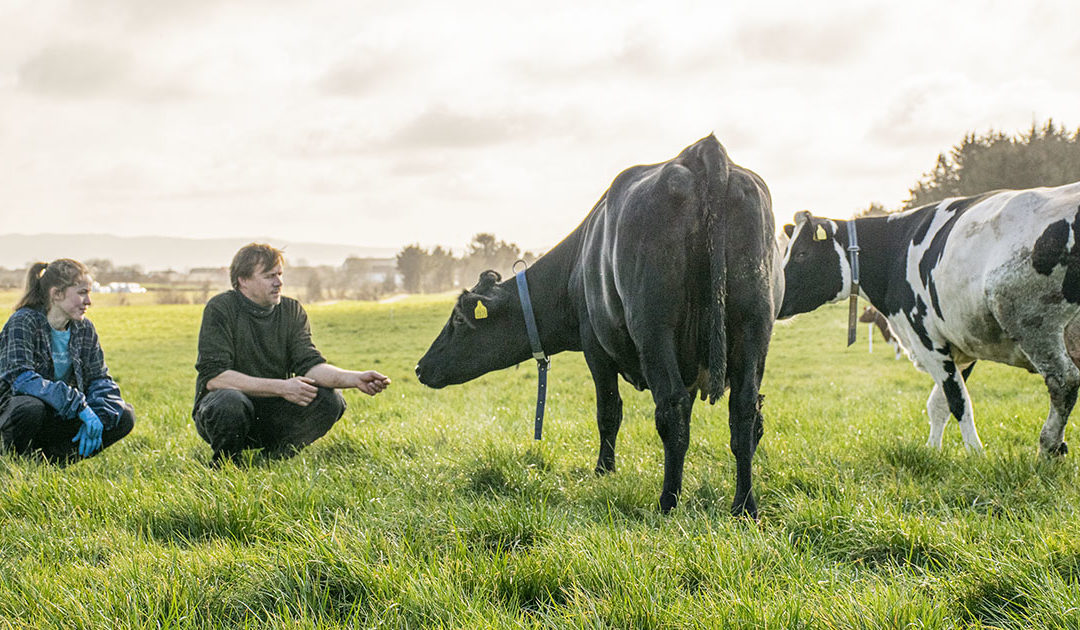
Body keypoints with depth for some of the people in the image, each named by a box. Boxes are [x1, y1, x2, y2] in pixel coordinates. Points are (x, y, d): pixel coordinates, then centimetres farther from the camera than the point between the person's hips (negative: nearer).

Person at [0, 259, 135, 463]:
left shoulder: (84, 329, 3)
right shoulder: (24, 322, -16)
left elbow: (99, 379, 2)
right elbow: (21, 379, -30)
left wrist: (96, 417, -20)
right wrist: (80, 406, -35)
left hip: (61, 418, 6)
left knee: (124, 415, -13)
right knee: (30, 408, -40)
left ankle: (49, 457, -13)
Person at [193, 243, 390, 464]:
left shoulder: (292, 311, 3)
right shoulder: (221, 309, -13)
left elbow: (309, 364, -9)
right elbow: (213, 376, -22)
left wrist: (355, 379, -28)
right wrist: (281, 387, -28)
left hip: (271, 414, 5)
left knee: (329, 400, -18)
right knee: (230, 402, -38)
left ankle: (275, 459, 1)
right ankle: (223, 464, -8)